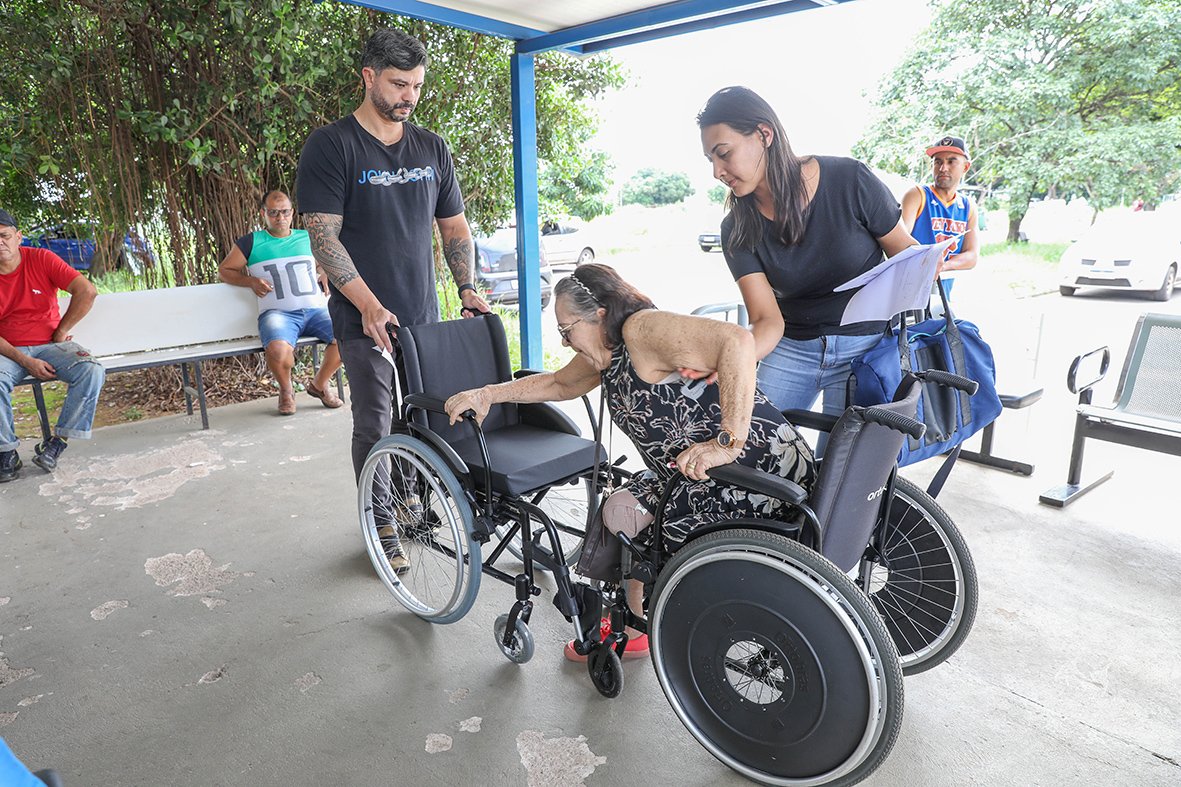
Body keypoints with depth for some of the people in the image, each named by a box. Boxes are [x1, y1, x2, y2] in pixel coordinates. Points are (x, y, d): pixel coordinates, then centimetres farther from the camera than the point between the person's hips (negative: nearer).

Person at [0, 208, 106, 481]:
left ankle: (56, 443, -19)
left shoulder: (41, 259, -4)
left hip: (50, 345, 0)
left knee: (93, 371, -29)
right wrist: (26, 362, -18)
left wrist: (61, 331, -7)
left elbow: (87, 291, -12)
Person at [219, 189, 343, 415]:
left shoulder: (307, 238, 21)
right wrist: (252, 282, 1)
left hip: (315, 310, 3)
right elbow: (224, 270, 19)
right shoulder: (250, 242, 14)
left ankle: (320, 384, 2)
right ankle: (286, 390, -1)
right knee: (278, 349, -37)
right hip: (277, 312, -3)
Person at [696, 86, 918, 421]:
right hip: (790, 348, 2)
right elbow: (767, 320, -16)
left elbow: (905, 252, -1)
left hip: (865, 346, -2)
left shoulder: (849, 180, -14)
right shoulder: (736, 230, -8)